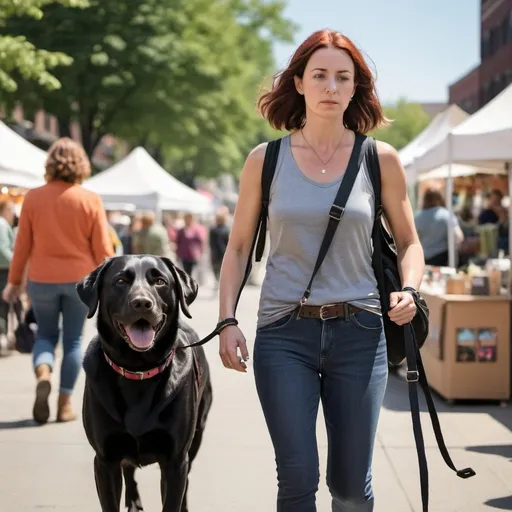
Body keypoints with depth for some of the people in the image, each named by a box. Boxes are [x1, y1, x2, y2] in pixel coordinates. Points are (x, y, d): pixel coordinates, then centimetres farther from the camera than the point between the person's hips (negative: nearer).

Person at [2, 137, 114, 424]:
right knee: (73, 340, 10)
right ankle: (65, 403, 10)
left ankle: (43, 374, -13)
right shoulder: (90, 200, -7)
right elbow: (103, 249, -5)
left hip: (42, 280, 1)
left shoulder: (33, 198, -4)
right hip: (79, 280, -1)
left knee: (45, 334, 16)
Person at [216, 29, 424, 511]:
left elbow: (409, 241, 11)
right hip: (284, 333, 0)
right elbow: (238, 247, 9)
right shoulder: (265, 160, 2)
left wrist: (409, 290, -8)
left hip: (358, 332, 1)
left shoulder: (380, 159, 2)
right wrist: (227, 321, -1)